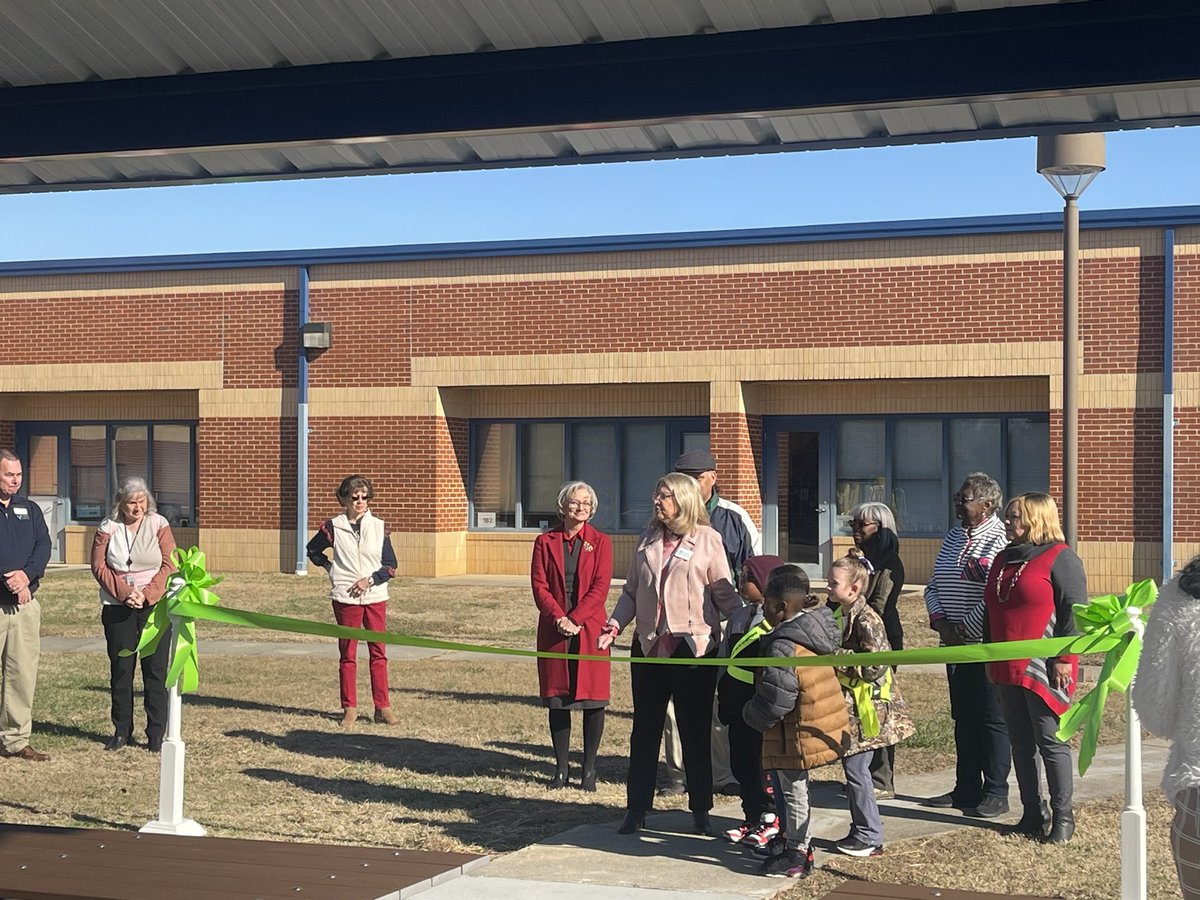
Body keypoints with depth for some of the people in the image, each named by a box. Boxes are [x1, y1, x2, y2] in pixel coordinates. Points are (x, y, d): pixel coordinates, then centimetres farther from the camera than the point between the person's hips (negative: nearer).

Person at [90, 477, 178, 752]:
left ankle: (156, 734, 4)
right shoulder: (108, 528, 3)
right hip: (117, 606, 2)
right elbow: (99, 567, 1)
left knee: (155, 670, -1)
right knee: (120, 669, 6)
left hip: (155, 605, -1)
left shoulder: (159, 525, 0)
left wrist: (146, 594, -14)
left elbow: (169, 565, -4)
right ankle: (122, 731, 17)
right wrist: (124, 593, -11)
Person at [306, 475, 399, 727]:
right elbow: (313, 550, 19)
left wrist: (370, 579, -7)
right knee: (347, 654, 3)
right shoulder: (333, 527, 2)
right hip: (345, 598, -1)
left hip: (375, 596, 1)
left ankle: (382, 707, 8)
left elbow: (391, 566, 6)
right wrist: (329, 567, 6)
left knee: (378, 652, 2)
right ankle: (350, 708, 10)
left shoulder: (379, 527, 5)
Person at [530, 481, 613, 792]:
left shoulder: (600, 542, 4)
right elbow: (539, 585, 1)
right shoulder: (545, 542, 7)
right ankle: (561, 769, 13)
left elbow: (600, 587, -4)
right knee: (557, 700, 5)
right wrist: (559, 618, -13)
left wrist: (575, 620, -14)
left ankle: (589, 770, 7)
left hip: (589, 629, -1)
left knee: (593, 699, -1)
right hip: (553, 631, 1)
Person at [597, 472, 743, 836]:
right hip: (649, 646, 4)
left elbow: (724, 594, -2)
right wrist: (615, 624, 1)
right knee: (644, 730, 9)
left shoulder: (707, 540, -2)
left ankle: (701, 811, 17)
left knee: (695, 731, 5)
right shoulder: (648, 540, 11)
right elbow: (632, 591, 15)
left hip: (693, 647, -4)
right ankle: (636, 809, 17)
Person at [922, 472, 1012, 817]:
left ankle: (995, 793, 5)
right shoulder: (953, 537, 15)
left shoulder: (1000, 540, -12)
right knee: (963, 718, 13)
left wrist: (965, 629, -16)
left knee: (992, 719, -1)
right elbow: (933, 586, 18)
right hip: (955, 644, 8)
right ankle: (966, 789, 21)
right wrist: (939, 620, 1)